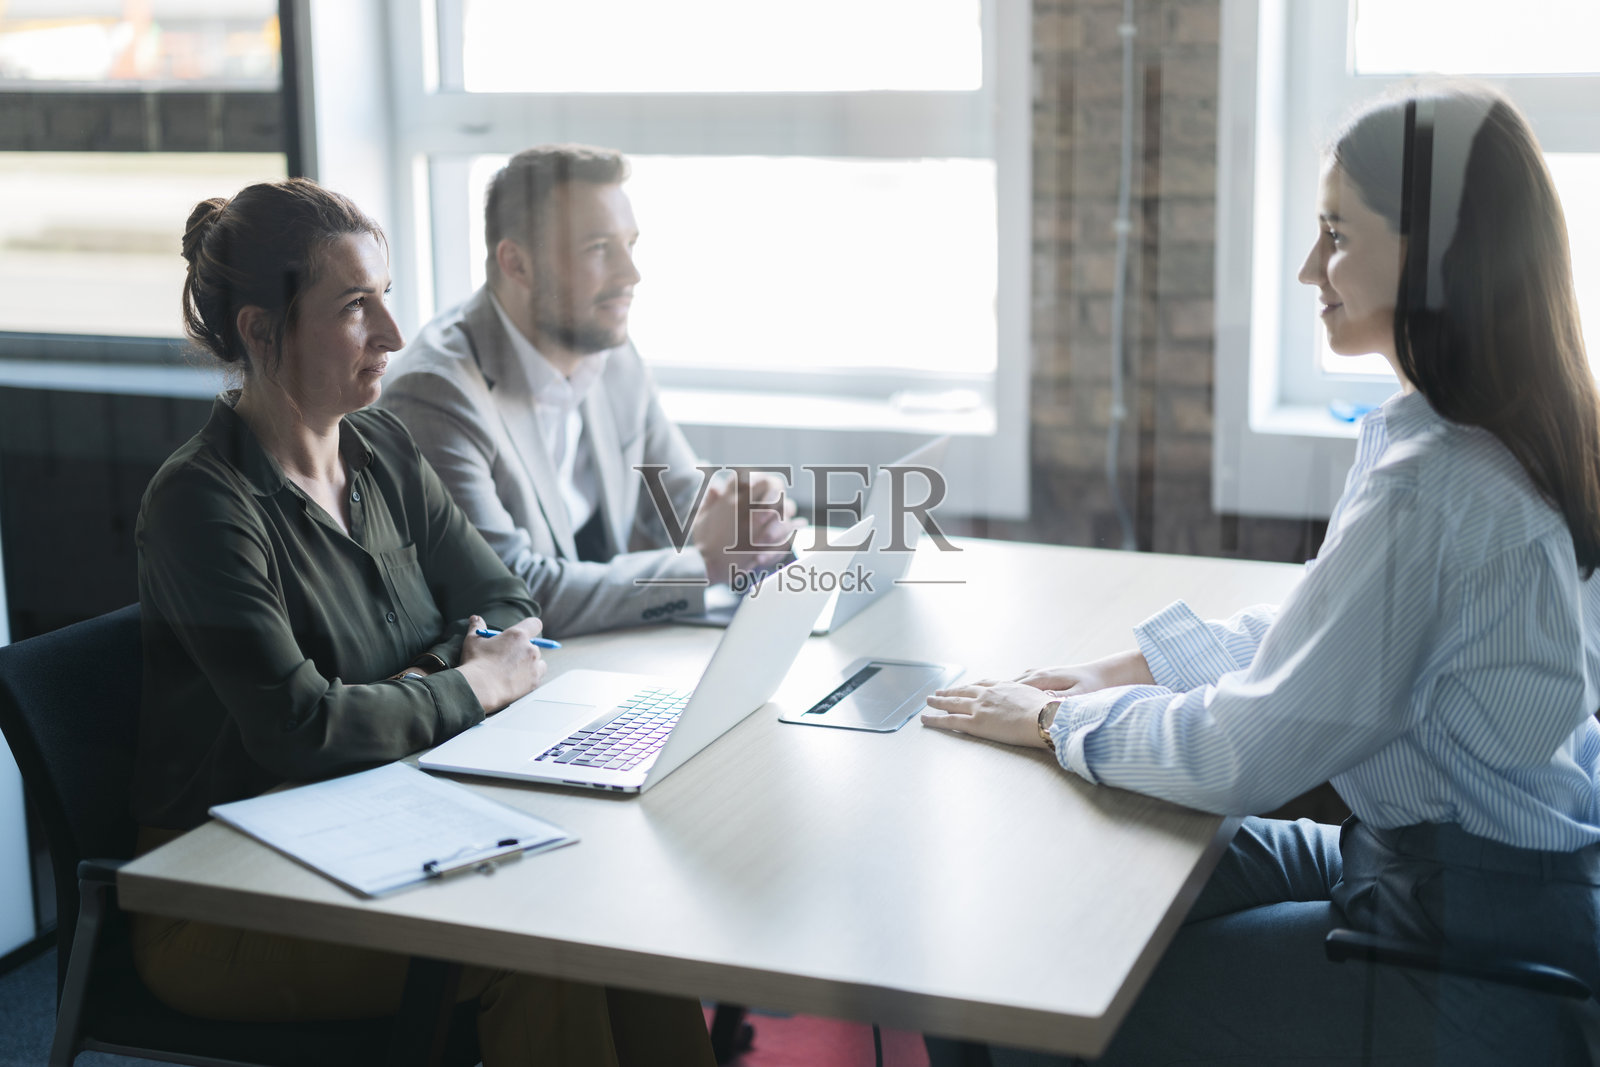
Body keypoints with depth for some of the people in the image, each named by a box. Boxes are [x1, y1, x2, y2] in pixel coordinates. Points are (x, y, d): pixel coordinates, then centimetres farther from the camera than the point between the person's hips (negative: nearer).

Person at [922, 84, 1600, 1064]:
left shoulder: (1429, 487, -28)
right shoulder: (1517, 441, 4)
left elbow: (1247, 752, -23)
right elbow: (1312, 630, 15)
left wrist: (1056, 719, -8)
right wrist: (1130, 674, 9)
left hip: (1469, 966, -9)